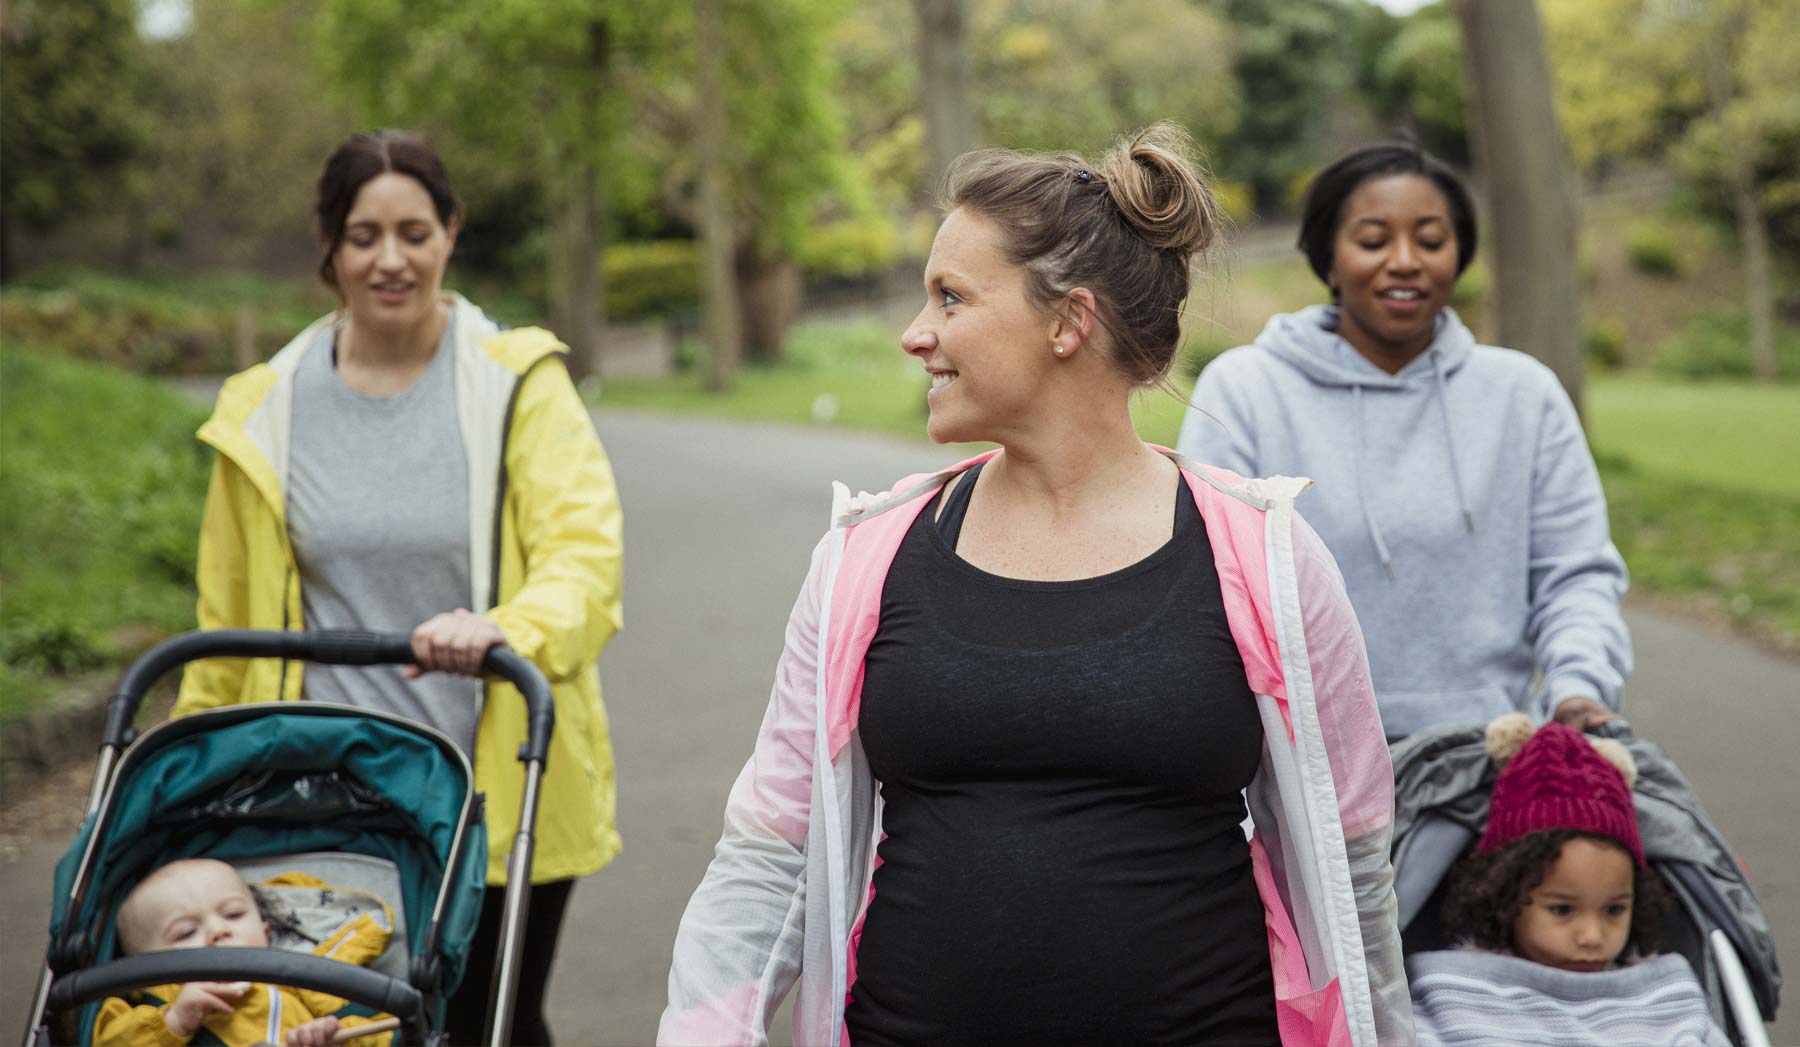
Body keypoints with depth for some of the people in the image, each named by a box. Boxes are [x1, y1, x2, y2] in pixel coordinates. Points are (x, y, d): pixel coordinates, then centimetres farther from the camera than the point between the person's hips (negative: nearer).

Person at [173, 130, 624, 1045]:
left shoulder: (518, 380, -1)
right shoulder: (264, 411, 7)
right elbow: (228, 622, 15)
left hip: (497, 798, -2)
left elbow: (584, 552, -12)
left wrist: (504, 629, -32)